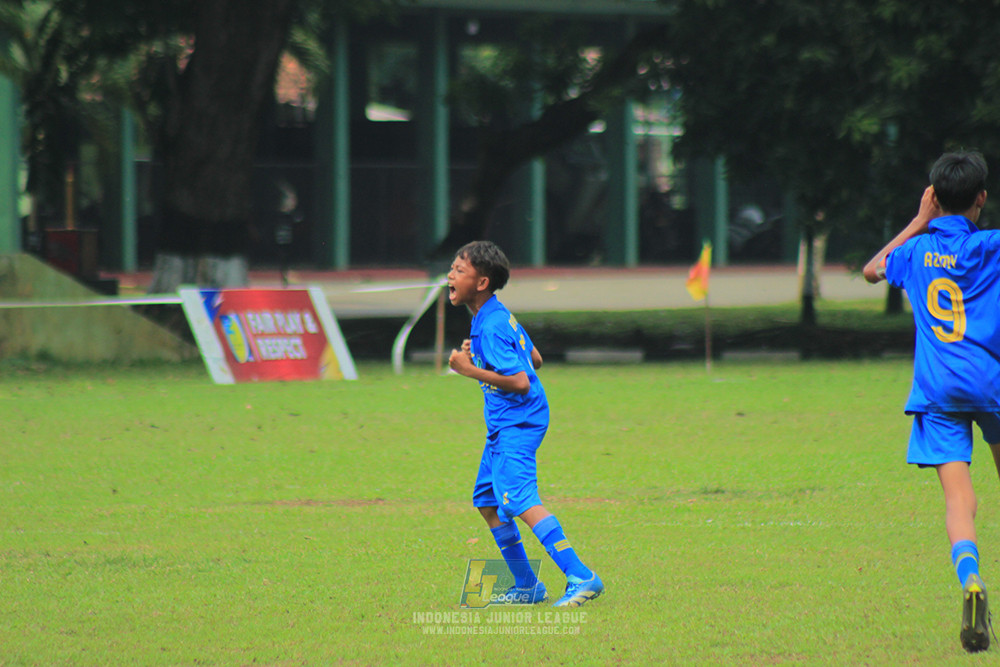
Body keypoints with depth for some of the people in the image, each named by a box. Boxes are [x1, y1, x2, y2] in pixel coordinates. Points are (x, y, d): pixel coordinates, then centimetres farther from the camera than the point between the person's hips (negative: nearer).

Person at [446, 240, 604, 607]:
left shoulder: (491, 329, -19)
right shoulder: (500, 316, 11)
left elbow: (521, 382, -26)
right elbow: (535, 359, 20)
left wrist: (471, 370, -22)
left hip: (517, 422, -11)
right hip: (503, 424, 11)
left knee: (520, 500, -22)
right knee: (486, 500, 17)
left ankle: (581, 577, -28)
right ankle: (526, 586, 24)